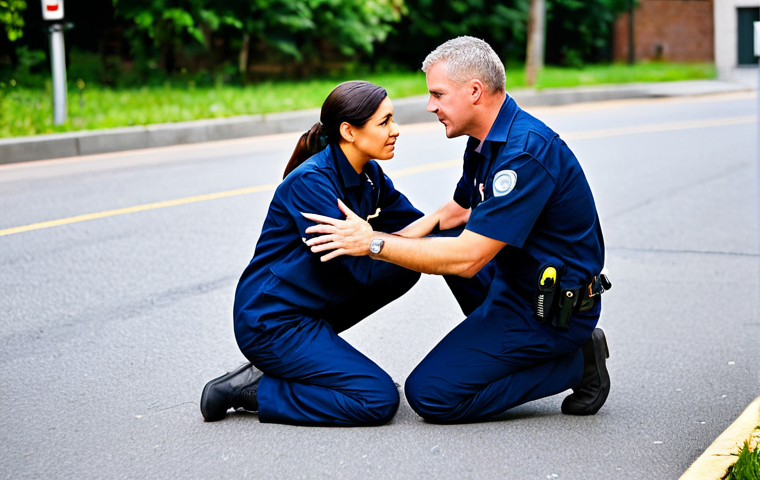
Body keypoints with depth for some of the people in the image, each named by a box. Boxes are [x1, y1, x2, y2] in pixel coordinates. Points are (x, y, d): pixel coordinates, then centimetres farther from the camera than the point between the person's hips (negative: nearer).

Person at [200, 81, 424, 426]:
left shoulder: (370, 177, 5)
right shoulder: (310, 181, -22)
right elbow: (359, 267, -24)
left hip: (310, 306, 9)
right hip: (269, 322, -9)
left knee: (406, 267, 1)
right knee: (379, 400, -16)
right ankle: (251, 390, -6)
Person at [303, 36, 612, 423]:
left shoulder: (525, 155, -26)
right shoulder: (486, 141, 6)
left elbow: (466, 259, -28)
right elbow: (459, 210, 21)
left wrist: (373, 243, -21)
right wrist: (392, 240, 4)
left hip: (555, 308, -10)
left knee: (430, 395, -11)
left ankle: (573, 364, -3)